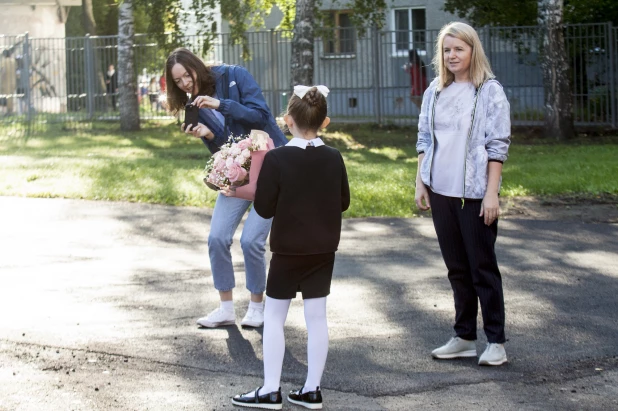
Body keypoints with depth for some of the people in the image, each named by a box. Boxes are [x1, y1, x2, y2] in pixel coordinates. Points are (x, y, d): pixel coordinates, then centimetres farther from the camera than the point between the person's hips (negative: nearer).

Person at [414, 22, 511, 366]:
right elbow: (425, 140, 15)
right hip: (441, 192, 5)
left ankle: (496, 341, 7)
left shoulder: (490, 91, -6)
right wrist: (420, 183, 8)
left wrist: (491, 193, -13)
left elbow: (498, 145, -8)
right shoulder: (435, 92, 9)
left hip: (475, 193, -5)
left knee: (483, 267, -1)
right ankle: (465, 337, 19)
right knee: (457, 268, 11)